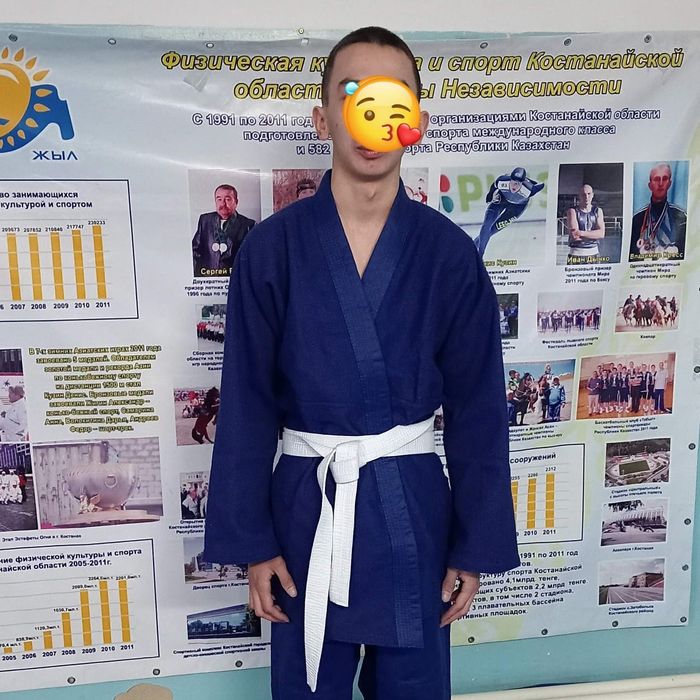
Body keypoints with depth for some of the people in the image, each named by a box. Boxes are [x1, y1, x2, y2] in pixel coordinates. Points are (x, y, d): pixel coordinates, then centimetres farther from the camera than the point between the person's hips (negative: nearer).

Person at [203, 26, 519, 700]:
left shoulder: (448, 252, -6)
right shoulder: (273, 247, -8)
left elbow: (478, 409, -2)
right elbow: (247, 403, -4)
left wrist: (476, 547, 1)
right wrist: (252, 541, -2)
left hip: (414, 509, 1)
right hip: (305, 507, 0)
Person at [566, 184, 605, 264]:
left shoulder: (598, 211, 10)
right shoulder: (573, 211, -1)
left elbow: (601, 234, -5)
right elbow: (574, 236, -14)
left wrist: (581, 233, -15)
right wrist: (594, 234, -8)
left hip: (594, 253, 4)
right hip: (576, 254, -3)